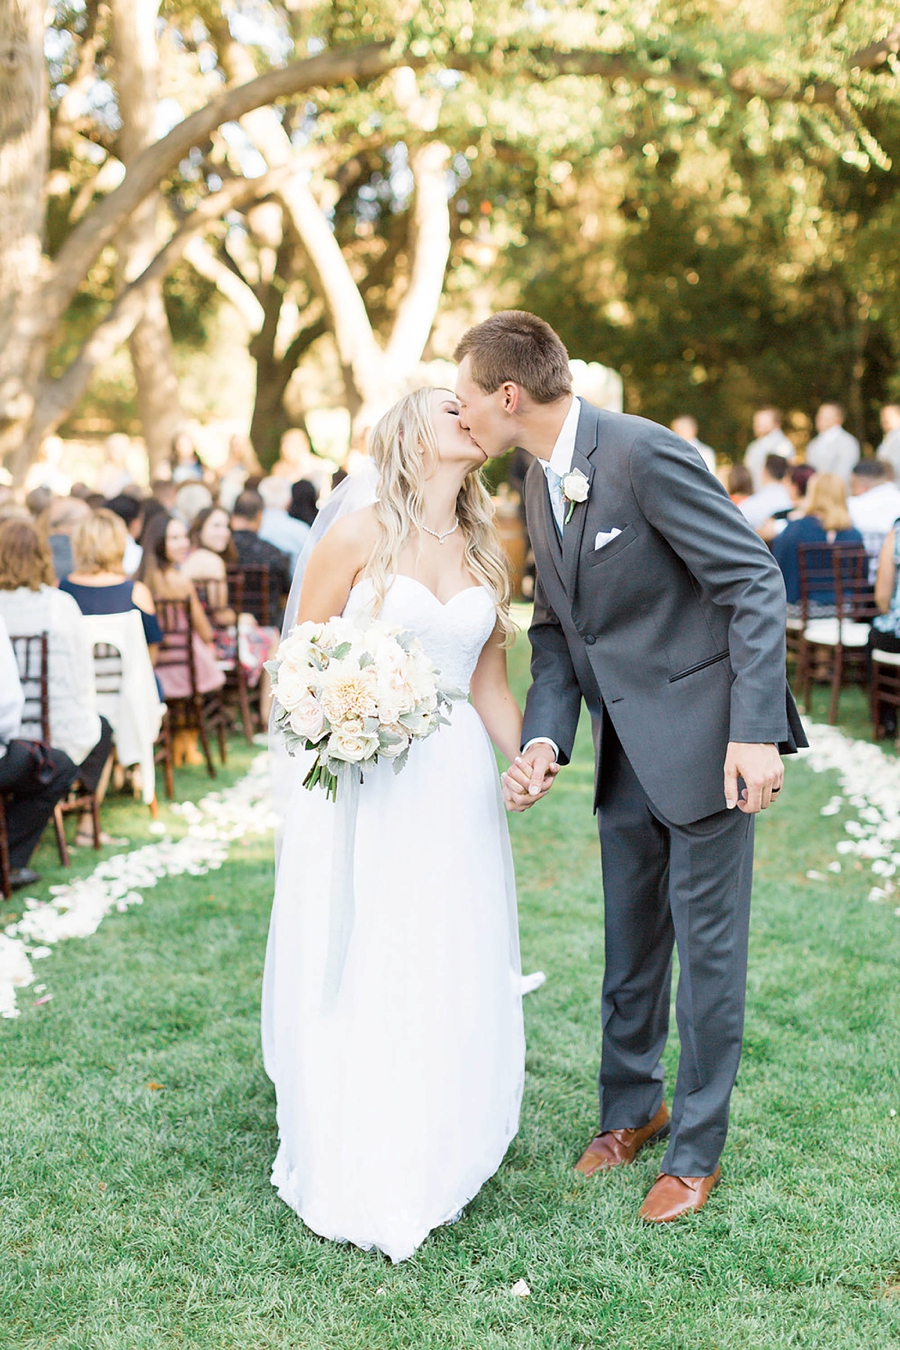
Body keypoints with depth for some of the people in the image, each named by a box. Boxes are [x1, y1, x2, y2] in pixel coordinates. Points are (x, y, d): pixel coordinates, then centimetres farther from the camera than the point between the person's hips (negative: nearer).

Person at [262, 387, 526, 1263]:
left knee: (450, 979, 8)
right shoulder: (360, 534, -5)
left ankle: (433, 1160, 27)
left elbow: (490, 682, 12)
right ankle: (353, 1180, 18)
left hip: (454, 780, 5)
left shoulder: (485, 554, 10)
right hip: (359, 777, -4)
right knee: (351, 974, 2)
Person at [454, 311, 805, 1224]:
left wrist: (754, 731, -23)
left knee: (706, 943, 4)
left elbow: (754, 582, -18)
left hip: (705, 737, -8)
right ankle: (631, 1106, 37)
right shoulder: (539, 485, 7)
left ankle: (696, 1149, 20)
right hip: (627, 747, 8)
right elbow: (554, 629, 10)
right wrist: (543, 740, -5)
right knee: (628, 938, 17)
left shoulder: (645, 455, -19)